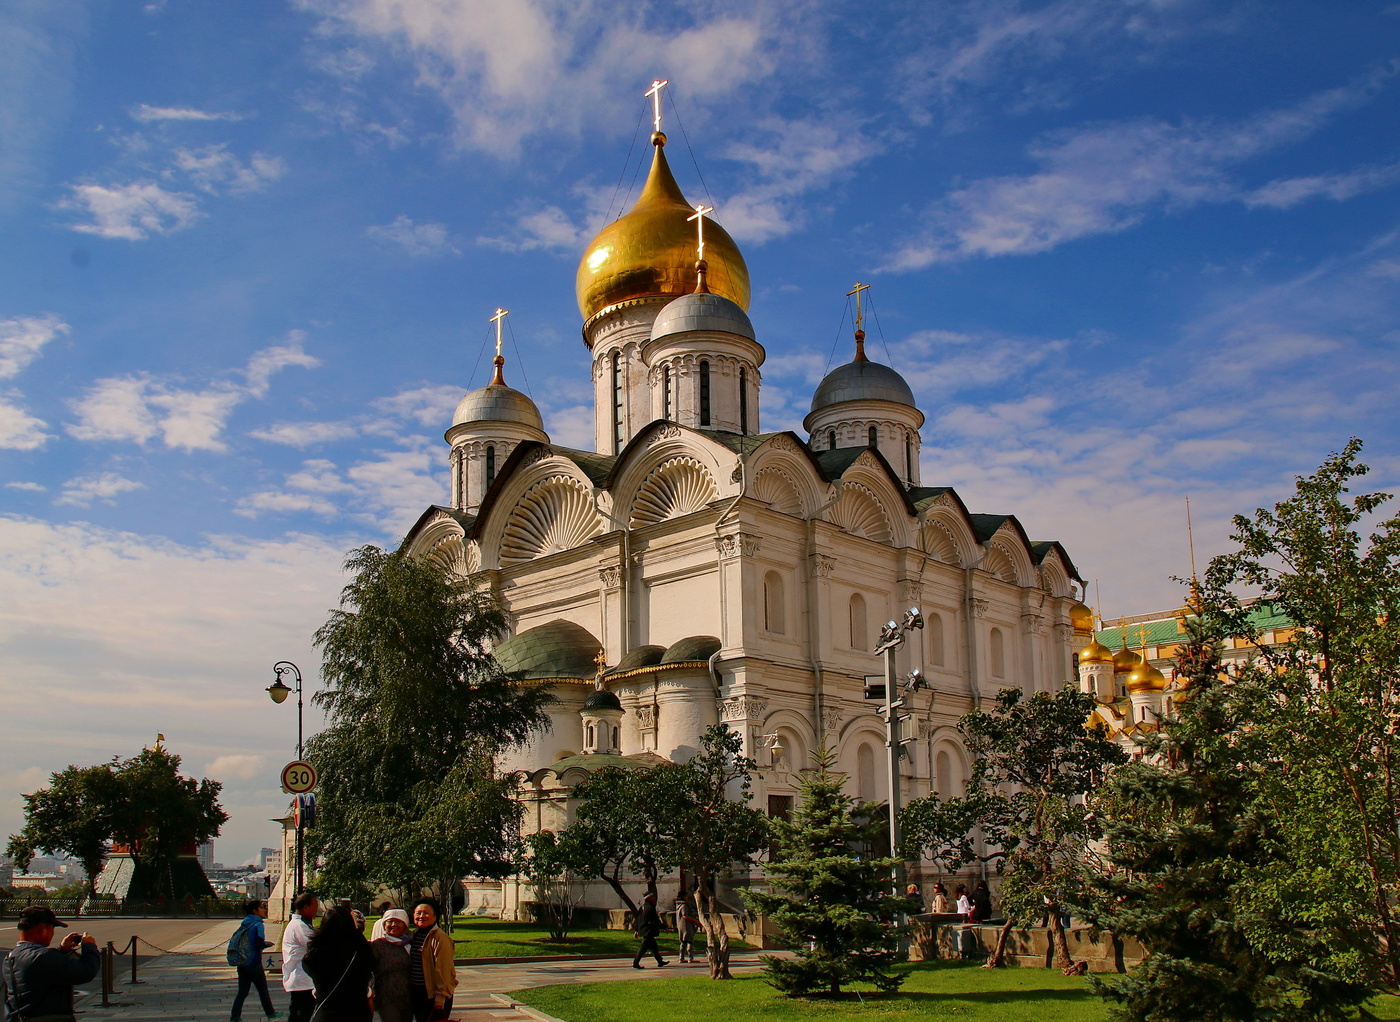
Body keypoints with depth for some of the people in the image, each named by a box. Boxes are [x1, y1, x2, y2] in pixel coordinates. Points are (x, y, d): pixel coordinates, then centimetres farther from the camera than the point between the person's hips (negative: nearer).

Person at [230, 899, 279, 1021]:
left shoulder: (244, 924, 9)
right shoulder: (257, 924, -14)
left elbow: (234, 941, 13)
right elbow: (259, 943, -22)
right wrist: (267, 944, -2)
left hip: (241, 964, 6)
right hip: (253, 964, -6)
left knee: (242, 992, 9)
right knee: (263, 990, 10)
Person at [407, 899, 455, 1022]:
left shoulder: (440, 938, -13)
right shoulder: (413, 936, 11)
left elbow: (443, 970, -16)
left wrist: (440, 997, -18)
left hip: (433, 995, -8)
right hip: (416, 993, 8)